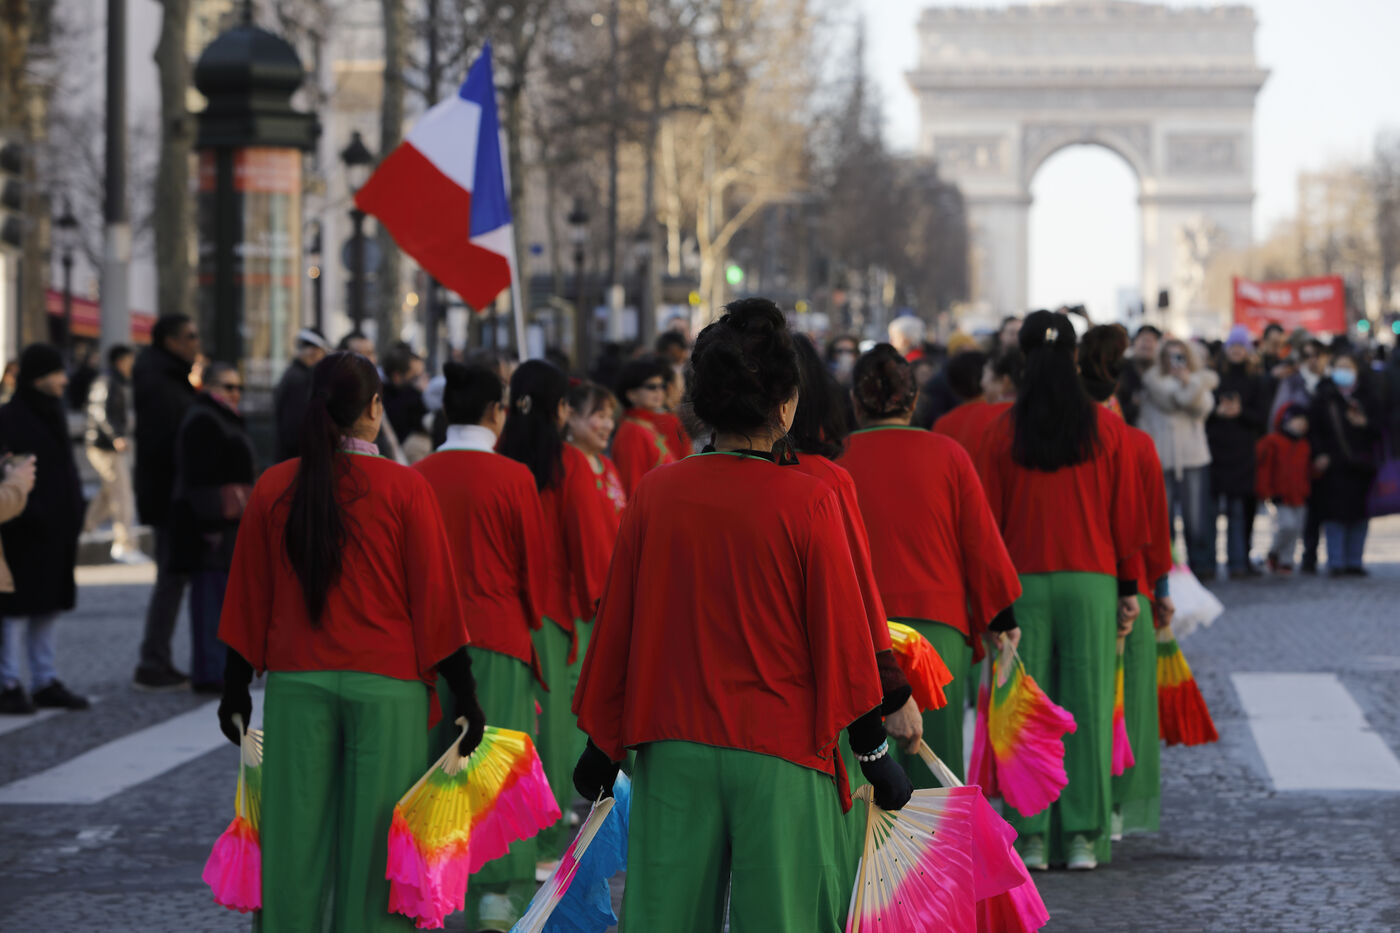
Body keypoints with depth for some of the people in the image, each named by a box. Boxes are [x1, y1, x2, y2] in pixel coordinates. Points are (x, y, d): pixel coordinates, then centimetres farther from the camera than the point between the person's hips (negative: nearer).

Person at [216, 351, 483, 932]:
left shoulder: (273, 488, 2)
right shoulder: (403, 488, -6)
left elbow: (248, 599, 7)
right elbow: (435, 599, -5)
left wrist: (236, 688, 15)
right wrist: (463, 694, 0)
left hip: (295, 682, 3)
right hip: (387, 683, -2)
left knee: (294, 838, 7)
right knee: (373, 839, 3)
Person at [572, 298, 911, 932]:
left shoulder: (654, 494, 0)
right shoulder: (809, 503, -9)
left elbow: (616, 627, 5)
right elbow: (841, 634, -5)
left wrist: (601, 745, 16)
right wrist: (874, 753, 5)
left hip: (674, 750, 3)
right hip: (782, 749, -3)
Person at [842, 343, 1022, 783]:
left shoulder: (835, 460, -1)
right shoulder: (947, 454, 2)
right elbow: (982, 542, 4)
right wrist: (1001, 620, 13)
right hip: (938, 627, 0)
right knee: (935, 762, 5)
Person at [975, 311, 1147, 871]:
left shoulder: (1003, 433, -2)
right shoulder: (1106, 429, 1)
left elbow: (988, 519, 2)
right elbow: (1127, 515, 4)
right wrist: (1128, 589, 11)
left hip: (1023, 583, 0)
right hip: (1091, 582, 0)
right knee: (1087, 706, 3)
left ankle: (1031, 838, 2)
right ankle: (1084, 838, 2)